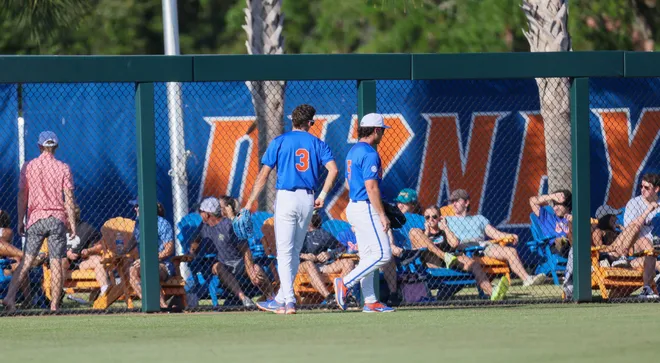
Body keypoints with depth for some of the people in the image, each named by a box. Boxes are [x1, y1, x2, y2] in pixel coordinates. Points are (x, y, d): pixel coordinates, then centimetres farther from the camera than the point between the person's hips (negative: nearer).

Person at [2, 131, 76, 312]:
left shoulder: (28, 167, 3)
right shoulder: (63, 168, 0)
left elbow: (22, 196, 3)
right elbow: (69, 198, -3)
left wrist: (20, 221, 8)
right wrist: (72, 224, 0)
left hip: (35, 218, 1)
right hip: (57, 219, -1)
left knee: (27, 260, 1)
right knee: (56, 263, 1)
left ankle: (10, 296, -15)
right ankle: (54, 306, -2)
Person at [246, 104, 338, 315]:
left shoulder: (279, 142, 0)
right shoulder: (317, 143, 7)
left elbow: (263, 175, -3)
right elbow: (333, 169, -6)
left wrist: (250, 202, 0)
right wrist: (323, 195, 4)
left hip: (286, 198, -3)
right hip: (307, 200, 3)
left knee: (285, 251, -4)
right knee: (295, 252, 15)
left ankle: (289, 301, -16)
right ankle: (281, 299, 21)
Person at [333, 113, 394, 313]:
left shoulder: (353, 152, 14)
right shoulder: (370, 154, -16)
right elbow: (371, 187, -21)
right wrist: (382, 215, -19)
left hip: (354, 205, 10)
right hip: (367, 208, -10)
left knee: (367, 256, 11)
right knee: (382, 254, -10)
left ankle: (370, 302, 11)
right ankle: (345, 283, -12)